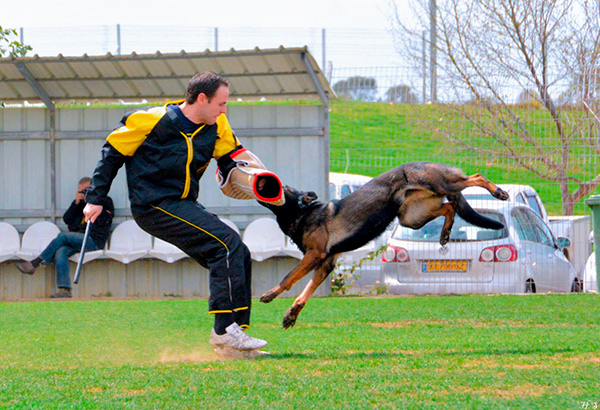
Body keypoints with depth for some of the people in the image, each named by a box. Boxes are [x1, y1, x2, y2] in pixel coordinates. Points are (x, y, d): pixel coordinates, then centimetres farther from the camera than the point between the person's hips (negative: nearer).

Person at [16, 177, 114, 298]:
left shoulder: (105, 201, 10)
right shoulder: (80, 203, 27)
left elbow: (102, 221, -8)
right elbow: (67, 219, 15)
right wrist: (76, 203, 5)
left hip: (94, 240, -5)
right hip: (77, 240, 5)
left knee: (63, 236, -26)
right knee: (60, 252, -27)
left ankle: (35, 263, -25)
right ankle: (64, 289, -38)